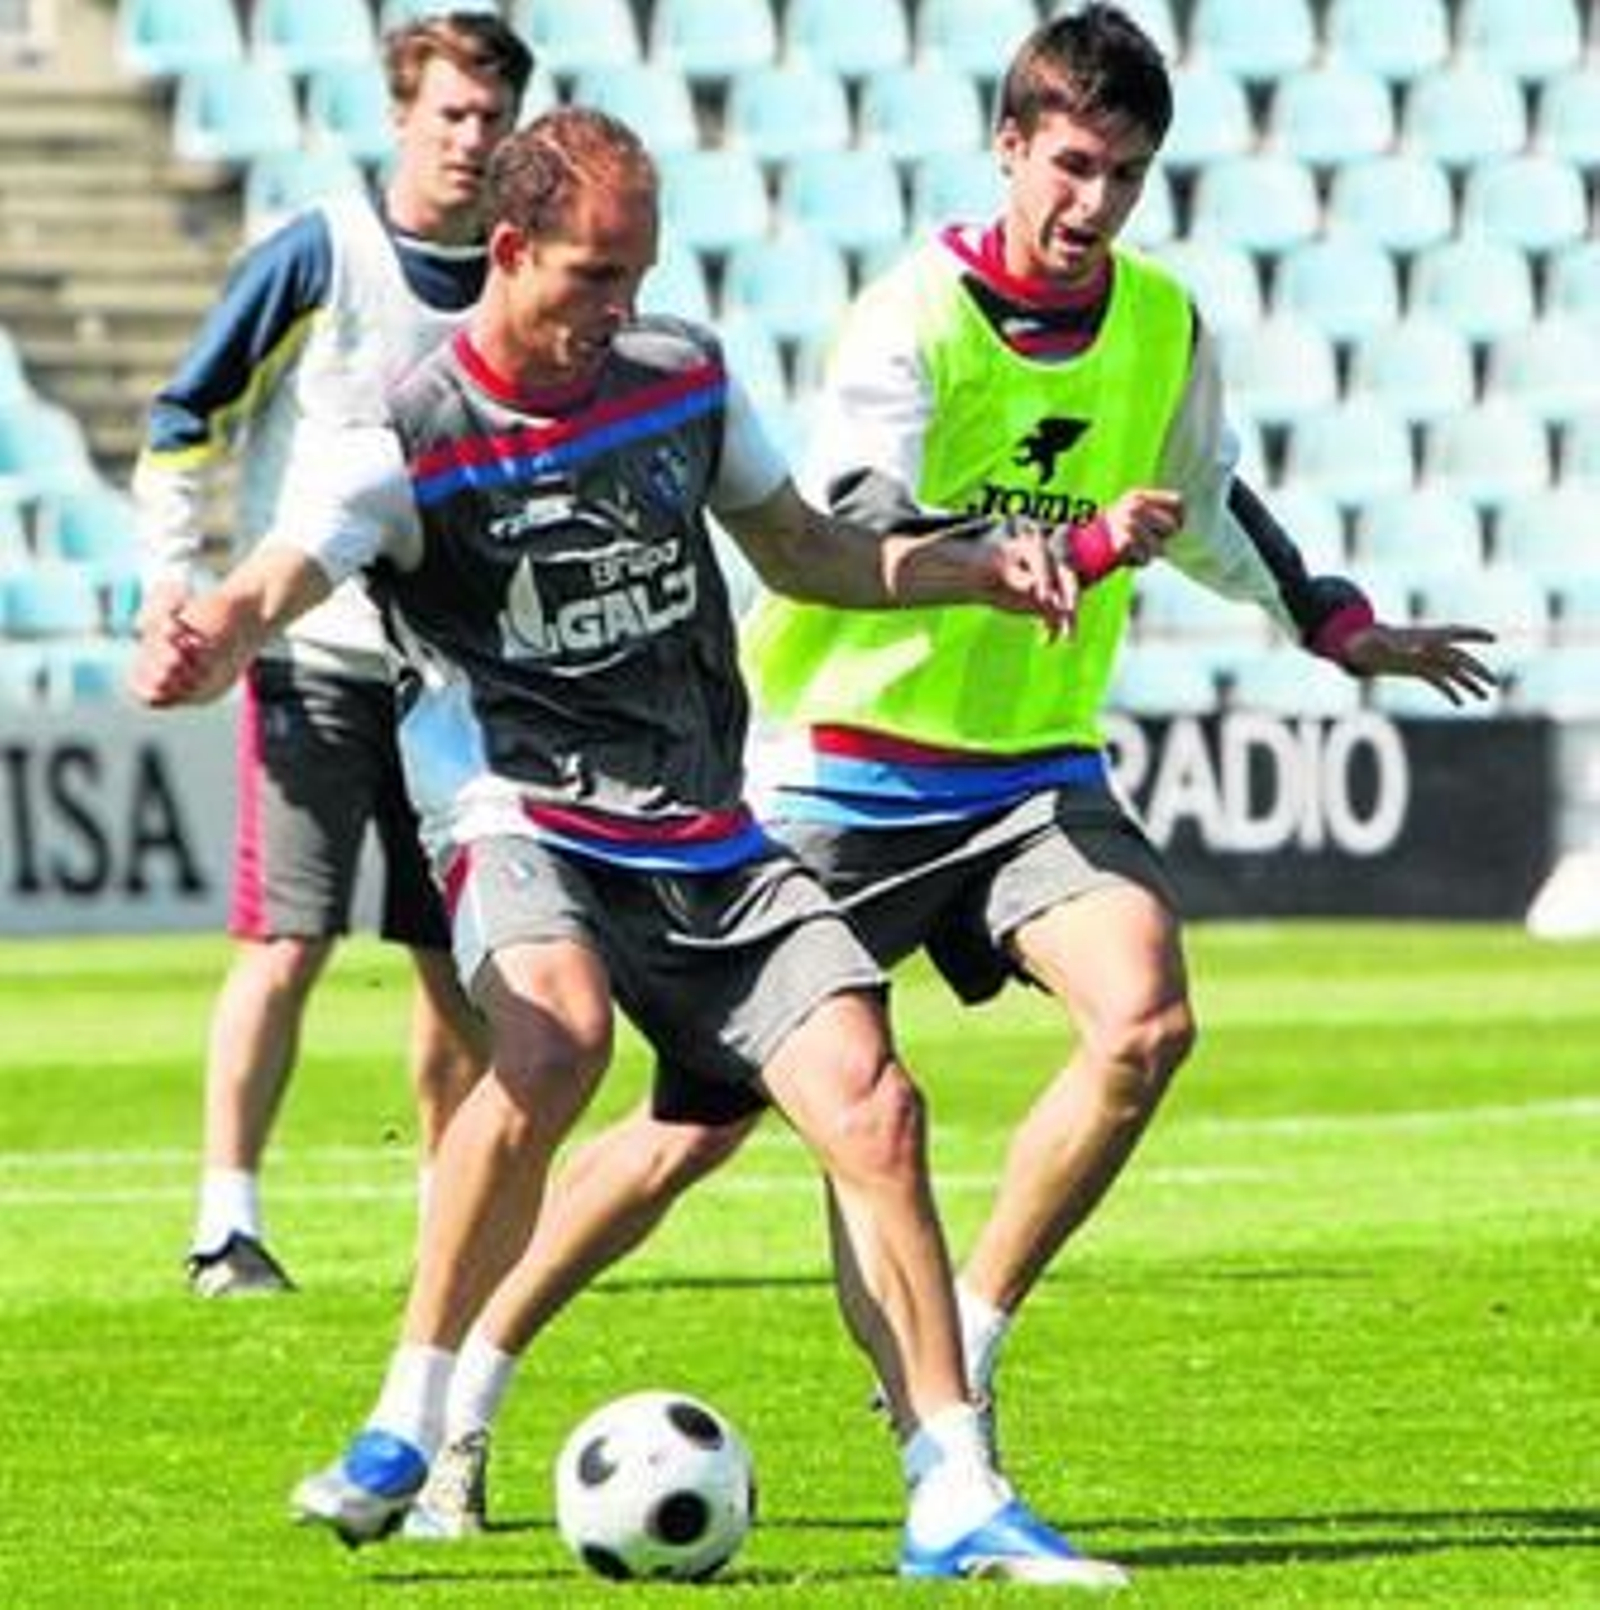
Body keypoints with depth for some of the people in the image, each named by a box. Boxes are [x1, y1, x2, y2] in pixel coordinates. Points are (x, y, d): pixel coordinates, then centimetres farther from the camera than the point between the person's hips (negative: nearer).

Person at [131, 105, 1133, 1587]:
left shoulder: (684, 379, 8)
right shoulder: (410, 447, -9)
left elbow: (805, 554, 24)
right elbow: (276, 585, -25)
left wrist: (977, 564, 8)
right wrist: (203, 649, -50)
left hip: (707, 840, 5)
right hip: (525, 819, -5)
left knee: (873, 1110, -11)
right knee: (557, 1036, -35)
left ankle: (956, 1501, -3)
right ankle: (406, 1433, -22)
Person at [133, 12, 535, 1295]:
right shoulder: (317, 258, -7)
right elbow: (183, 420, -3)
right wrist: (175, 577, -10)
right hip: (315, 657, -4)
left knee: (461, 959, 5)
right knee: (289, 940, -10)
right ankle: (228, 1220, -5)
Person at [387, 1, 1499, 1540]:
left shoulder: (1164, 327, 2)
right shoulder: (912, 317, -16)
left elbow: (1205, 504, 23)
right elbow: (857, 541, -30)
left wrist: (1340, 626, 29)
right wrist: (1078, 548, -40)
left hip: (1034, 766, 4)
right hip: (849, 766, -4)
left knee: (1147, 1020, -22)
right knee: (703, 1119, -2)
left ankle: (955, 1361, -8)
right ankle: (462, 1398, 15)